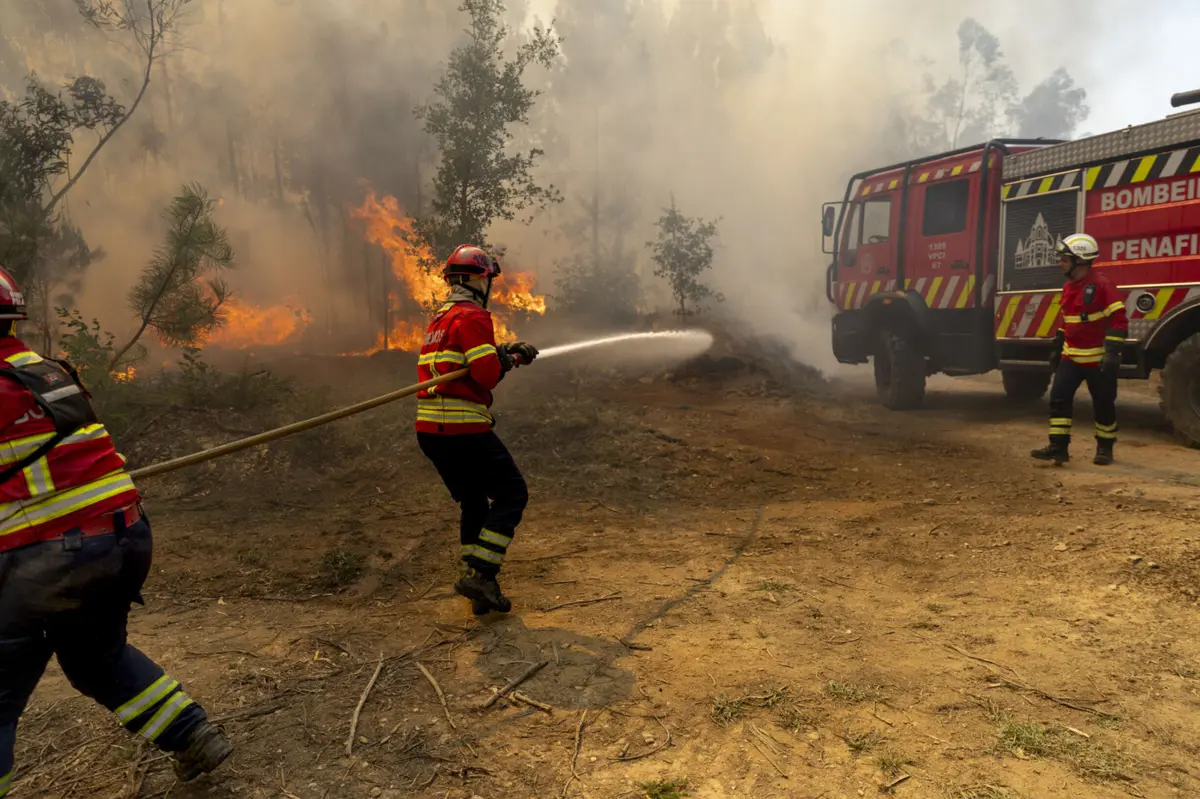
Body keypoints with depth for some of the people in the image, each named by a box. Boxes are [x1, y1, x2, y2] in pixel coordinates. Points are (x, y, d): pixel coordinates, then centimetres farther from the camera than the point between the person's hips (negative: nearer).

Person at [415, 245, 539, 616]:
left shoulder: (439, 319, 20)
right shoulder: (473, 317, -10)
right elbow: (487, 374, -17)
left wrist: (504, 351, 14)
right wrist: (509, 359, 3)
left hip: (429, 429, 9)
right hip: (463, 428, -9)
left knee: (474, 503, 17)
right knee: (512, 493, 0)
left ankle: (481, 591, 18)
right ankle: (479, 573, -8)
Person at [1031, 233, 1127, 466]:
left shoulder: (1102, 285, -16)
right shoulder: (1068, 287, 9)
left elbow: (1119, 321, -18)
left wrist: (1112, 353, -23)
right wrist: (1056, 349, 20)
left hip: (1098, 359, -7)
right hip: (1072, 356, 7)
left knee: (1103, 404, 6)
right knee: (1059, 397, -2)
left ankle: (1105, 448, 21)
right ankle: (1058, 447, 1)